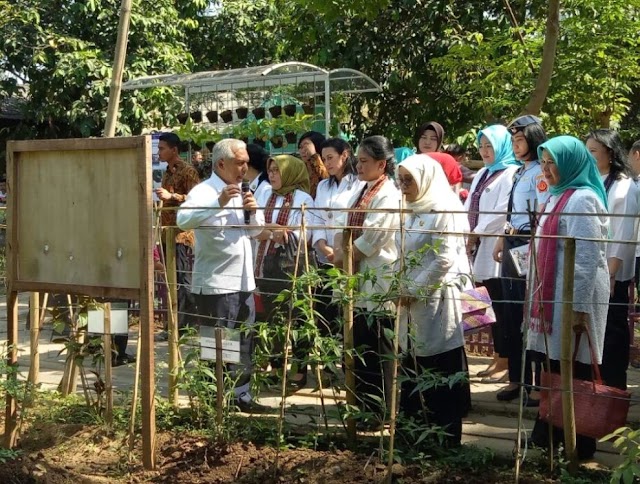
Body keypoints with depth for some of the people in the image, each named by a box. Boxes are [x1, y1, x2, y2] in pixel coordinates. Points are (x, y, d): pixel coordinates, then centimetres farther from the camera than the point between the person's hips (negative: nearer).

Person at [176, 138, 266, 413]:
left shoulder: (240, 192, 15)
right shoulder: (204, 192, -10)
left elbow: (255, 230, 19)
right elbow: (183, 220, -29)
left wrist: (253, 212, -2)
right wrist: (219, 203, -38)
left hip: (243, 282, 8)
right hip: (216, 284, -8)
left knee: (244, 344, 15)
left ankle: (241, 394, 26)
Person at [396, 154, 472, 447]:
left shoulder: (444, 210, -11)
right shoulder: (413, 211, 15)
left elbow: (444, 261, -17)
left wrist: (413, 290, -12)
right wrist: (402, 289, 6)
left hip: (436, 300, -8)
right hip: (412, 302, 8)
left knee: (440, 373, -1)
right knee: (413, 371, 11)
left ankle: (445, 437, 8)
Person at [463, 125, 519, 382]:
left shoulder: (511, 173, -7)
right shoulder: (482, 174, 20)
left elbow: (502, 212, -16)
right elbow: (469, 207, 16)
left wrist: (476, 234, -10)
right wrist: (467, 235, 0)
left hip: (497, 246, -8)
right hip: (480, 247, 8)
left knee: (501, 305, -5)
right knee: (492, 305, 11)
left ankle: (505, 363, 1)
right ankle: (498, 358, 18)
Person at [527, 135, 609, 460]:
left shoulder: (583, 199, -14)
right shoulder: (559, 196, 14)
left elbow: (588, 257, -19)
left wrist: (580, 305, -20)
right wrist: (540, 293, 20)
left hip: (574, 296, -9)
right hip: (554, 293, 9)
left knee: (573, 370, -1)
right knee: (554, 366, 14)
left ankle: (579, 444, 8)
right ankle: (550, 432, 24)